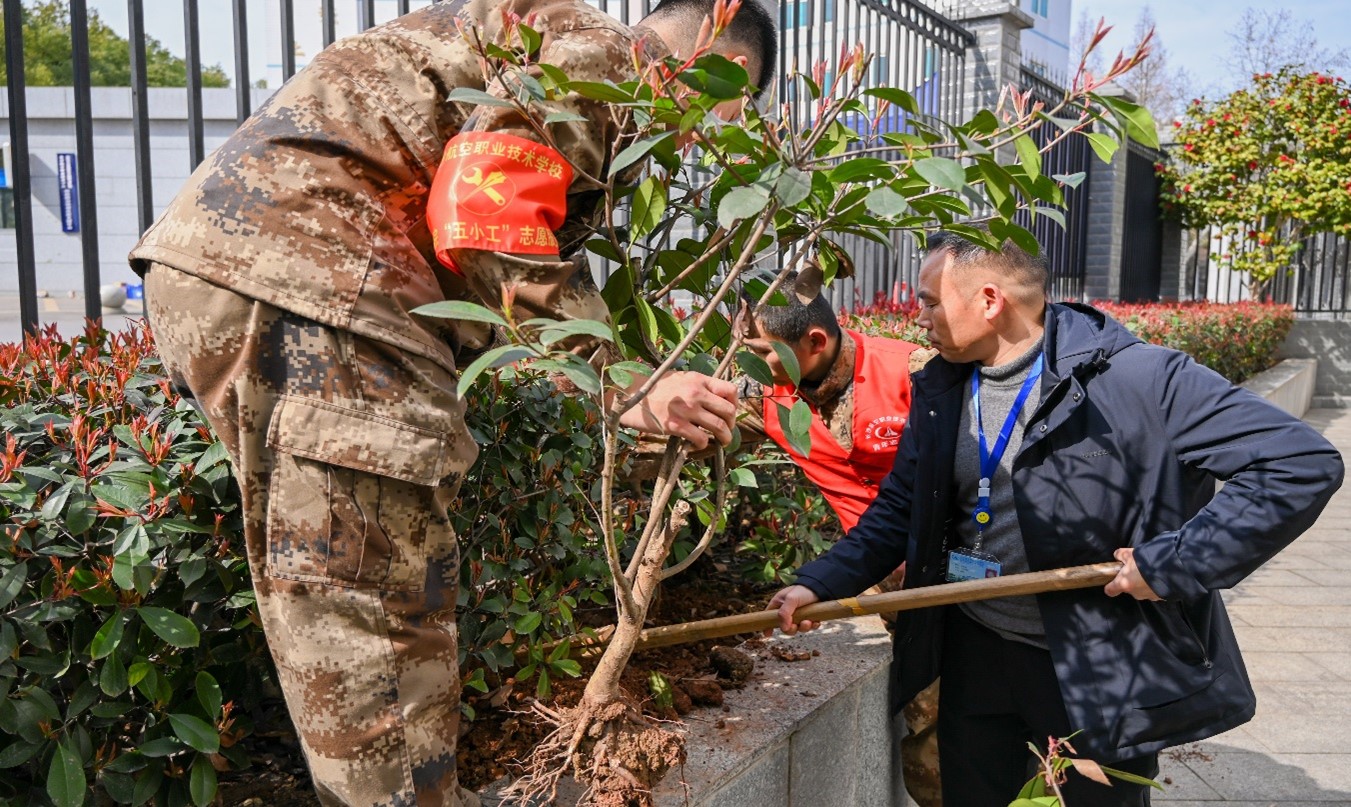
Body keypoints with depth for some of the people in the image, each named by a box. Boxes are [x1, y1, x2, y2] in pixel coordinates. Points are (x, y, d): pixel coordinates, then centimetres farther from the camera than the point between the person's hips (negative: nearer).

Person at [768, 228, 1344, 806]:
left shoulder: (1137, 380, -20)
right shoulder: (940, 389, 0)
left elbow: (1303, 464, -20)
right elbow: (899, 511, 6)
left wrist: (1170, 563, -24)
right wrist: (820, 583, -6)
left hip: (1099, 669, -5)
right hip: (974, 652, 5)